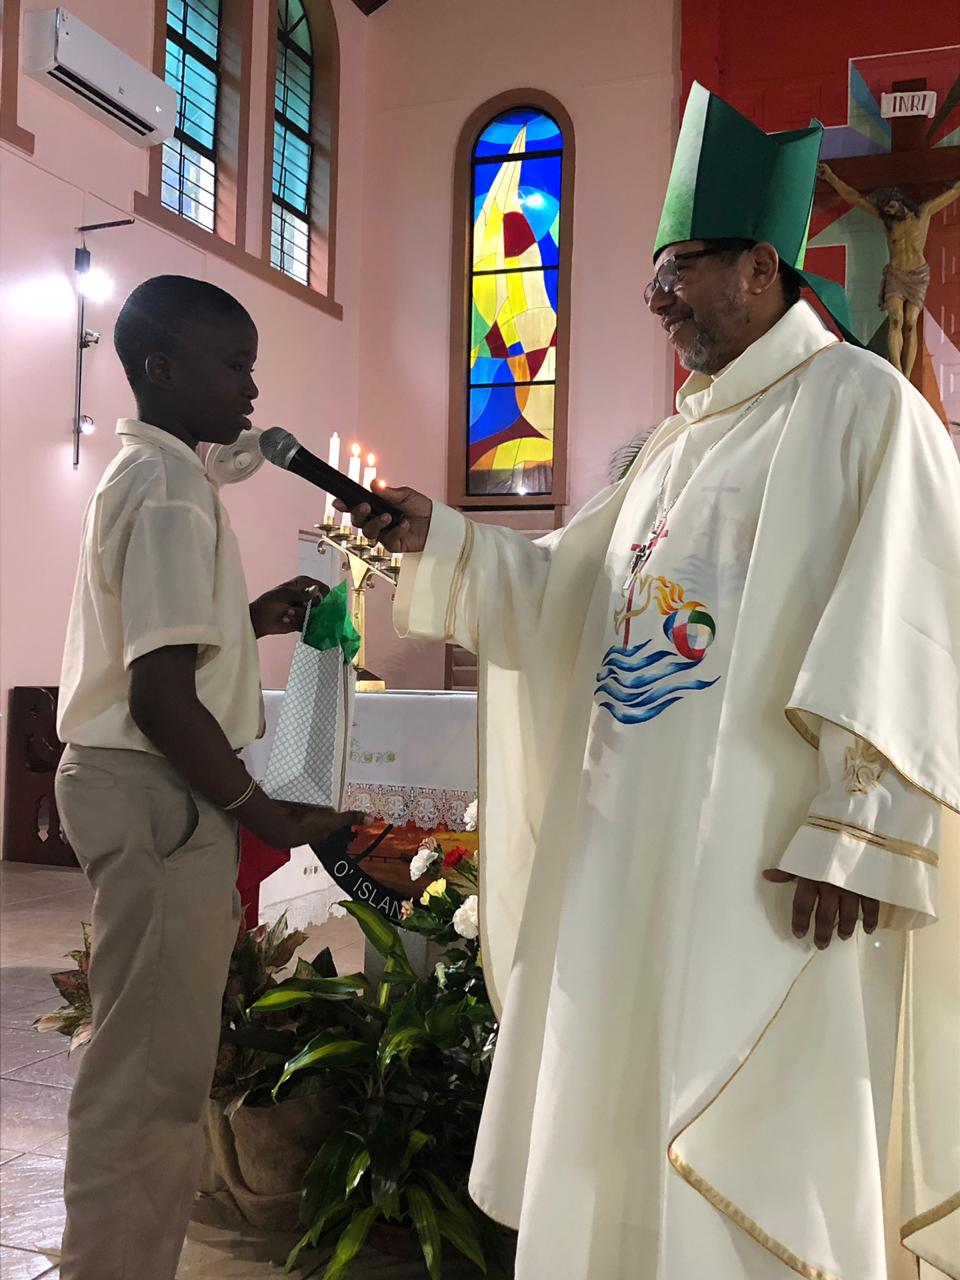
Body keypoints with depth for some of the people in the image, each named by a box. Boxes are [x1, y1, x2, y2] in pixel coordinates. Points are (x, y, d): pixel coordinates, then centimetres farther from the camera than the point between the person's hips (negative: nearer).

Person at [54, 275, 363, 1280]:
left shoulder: (138, 474, 16)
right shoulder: (171, 490, -16)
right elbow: (161, 698, -22)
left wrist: (249, 620, 12)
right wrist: (267, 816, -14)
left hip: (129, 783, 11)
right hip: (157, 793, -11)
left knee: (147, 1056, 19)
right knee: (153, 1066, -2)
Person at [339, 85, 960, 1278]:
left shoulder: (856, 402, -7)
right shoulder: (683, 437, 19)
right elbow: (566, 587, 22)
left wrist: (855, 835, -20)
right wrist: (436, 536, 11)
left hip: (763, 859, -8)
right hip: (630, 844, 8)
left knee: (742, 1168, 0)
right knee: (615, 1145, 16)